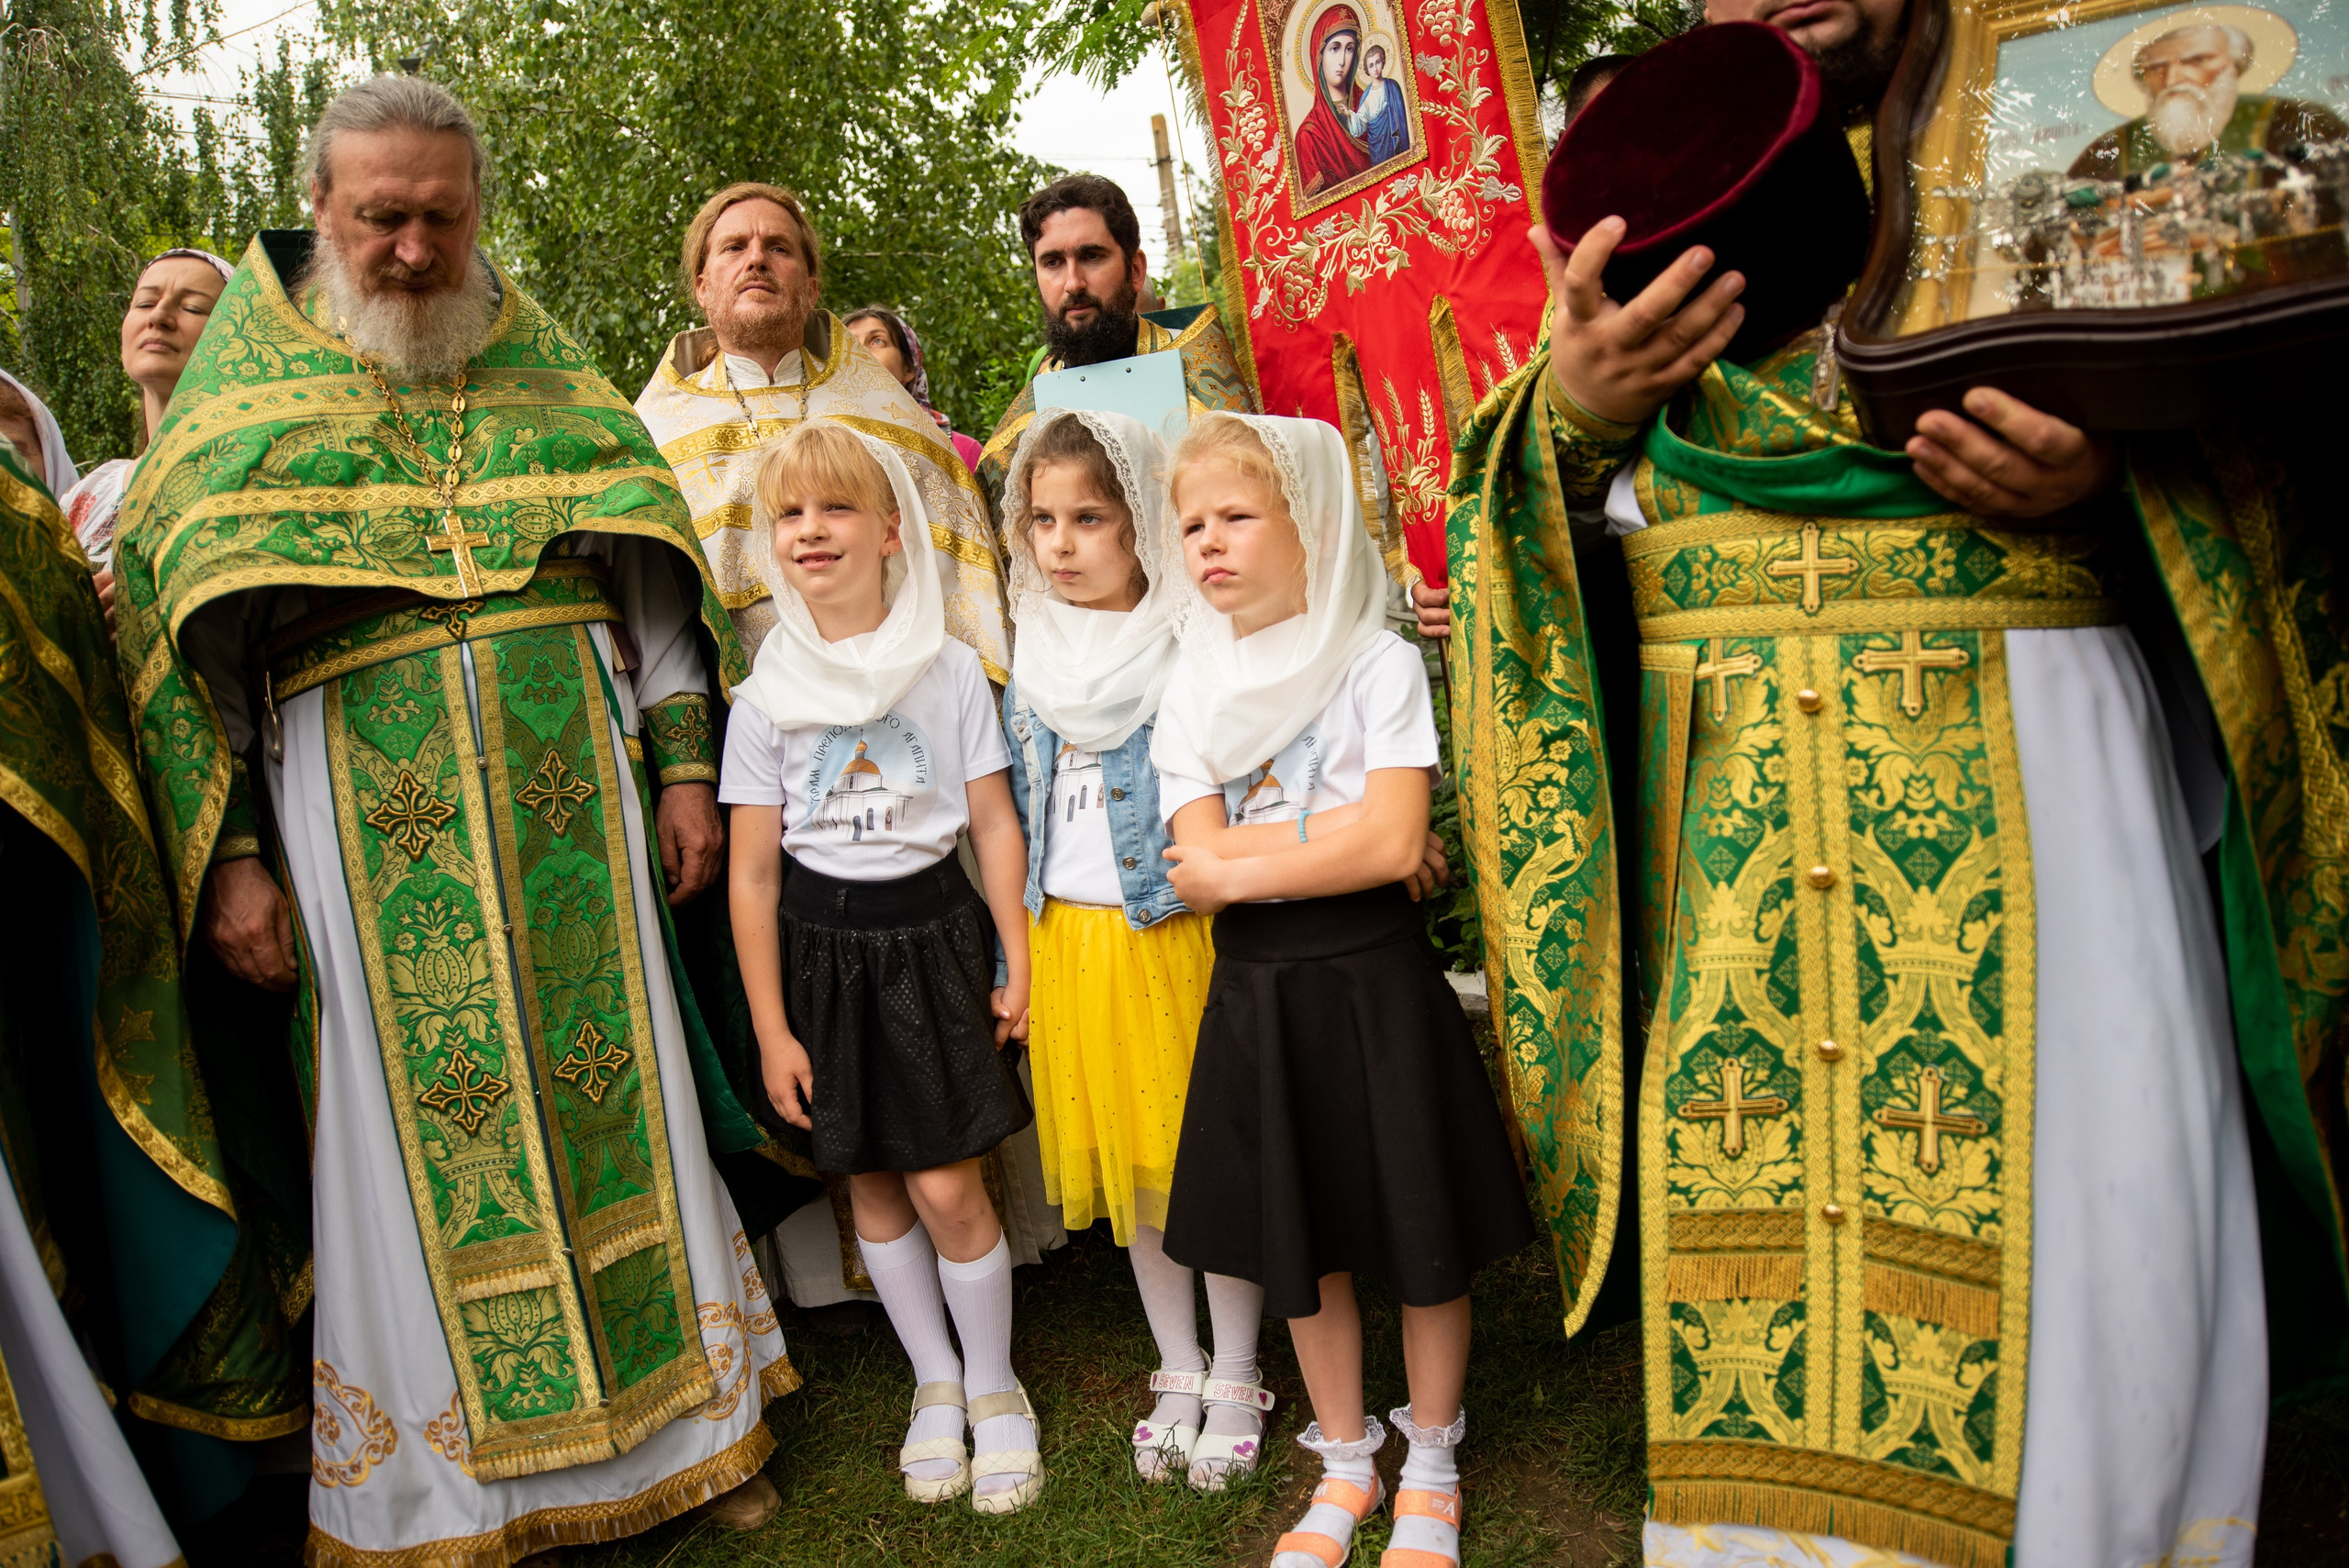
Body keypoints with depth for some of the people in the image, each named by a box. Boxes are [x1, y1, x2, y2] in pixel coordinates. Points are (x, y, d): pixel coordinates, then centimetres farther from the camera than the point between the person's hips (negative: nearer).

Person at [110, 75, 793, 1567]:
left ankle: (682, 1407, 22)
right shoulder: (241, 384, 7)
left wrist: (686, 763, 4)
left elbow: (653, 564, 12)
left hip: (569, 765, 2)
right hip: (363, 797, -1)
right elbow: (166, 622, 3)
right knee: (420, 1110, 2)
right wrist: (228, 856, -5)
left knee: (614, 1074, 6)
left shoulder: (543, 364, 13)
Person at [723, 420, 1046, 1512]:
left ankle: (994, 1387, 21)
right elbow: (753, 871, -1)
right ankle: (935, 1382, 33)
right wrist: (770, 1028, -2)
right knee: (870, 1185, 11)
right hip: (822, 944, 2)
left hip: (931, 932, -2)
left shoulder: (949, 669, -3)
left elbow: (995, 824, 0)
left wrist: (1016, 965, -2)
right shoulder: (767, 695, -1)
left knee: (945, 1186, -4)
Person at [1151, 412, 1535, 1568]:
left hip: (1373, 982, -3)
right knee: (1300, 1250, 15)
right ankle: (1344, 1464, 36)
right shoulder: (1193, 691, 4)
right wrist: (1342, 841, -12)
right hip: (1255, 993, 4)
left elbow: (1392, 845, -17)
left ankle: (1430, 1466, 32)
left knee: (1421, 1237, 9)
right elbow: (1199, 861, -7)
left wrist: (1243, 864, -13)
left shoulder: (1378, 662, -6)